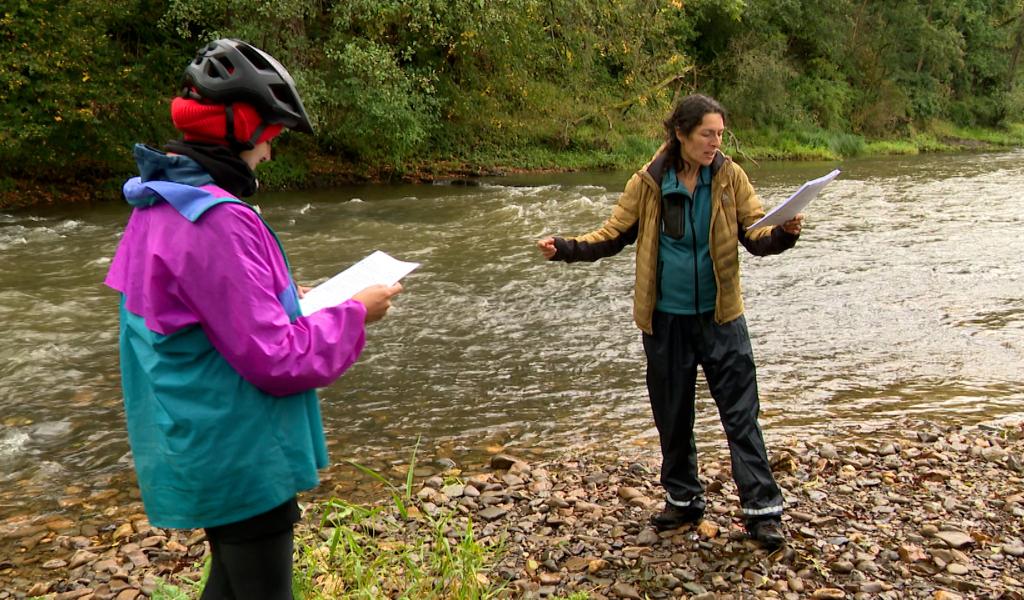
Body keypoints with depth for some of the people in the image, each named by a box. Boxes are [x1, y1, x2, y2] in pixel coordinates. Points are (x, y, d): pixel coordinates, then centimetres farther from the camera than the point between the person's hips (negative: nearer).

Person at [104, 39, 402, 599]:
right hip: (240, 457, -9)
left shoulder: (157, 208, 5)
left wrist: (279, 298, 11)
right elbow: (275, 359, -24)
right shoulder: (214, 221, -26)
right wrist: (355, 312, -12)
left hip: (198, 445, 9)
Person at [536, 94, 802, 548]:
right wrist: (565, 248, -12)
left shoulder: (729, 176, -3)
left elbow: (755, 235, -3)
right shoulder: (648, 183, -4)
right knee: (672, 416, 13)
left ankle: (763, 509, 11)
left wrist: (784, 234, -24)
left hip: (719, 316, -1)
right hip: (666, 319, 1)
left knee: (741, 414, 0)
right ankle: (683, 499, 31)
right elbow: (613, 235, 1)